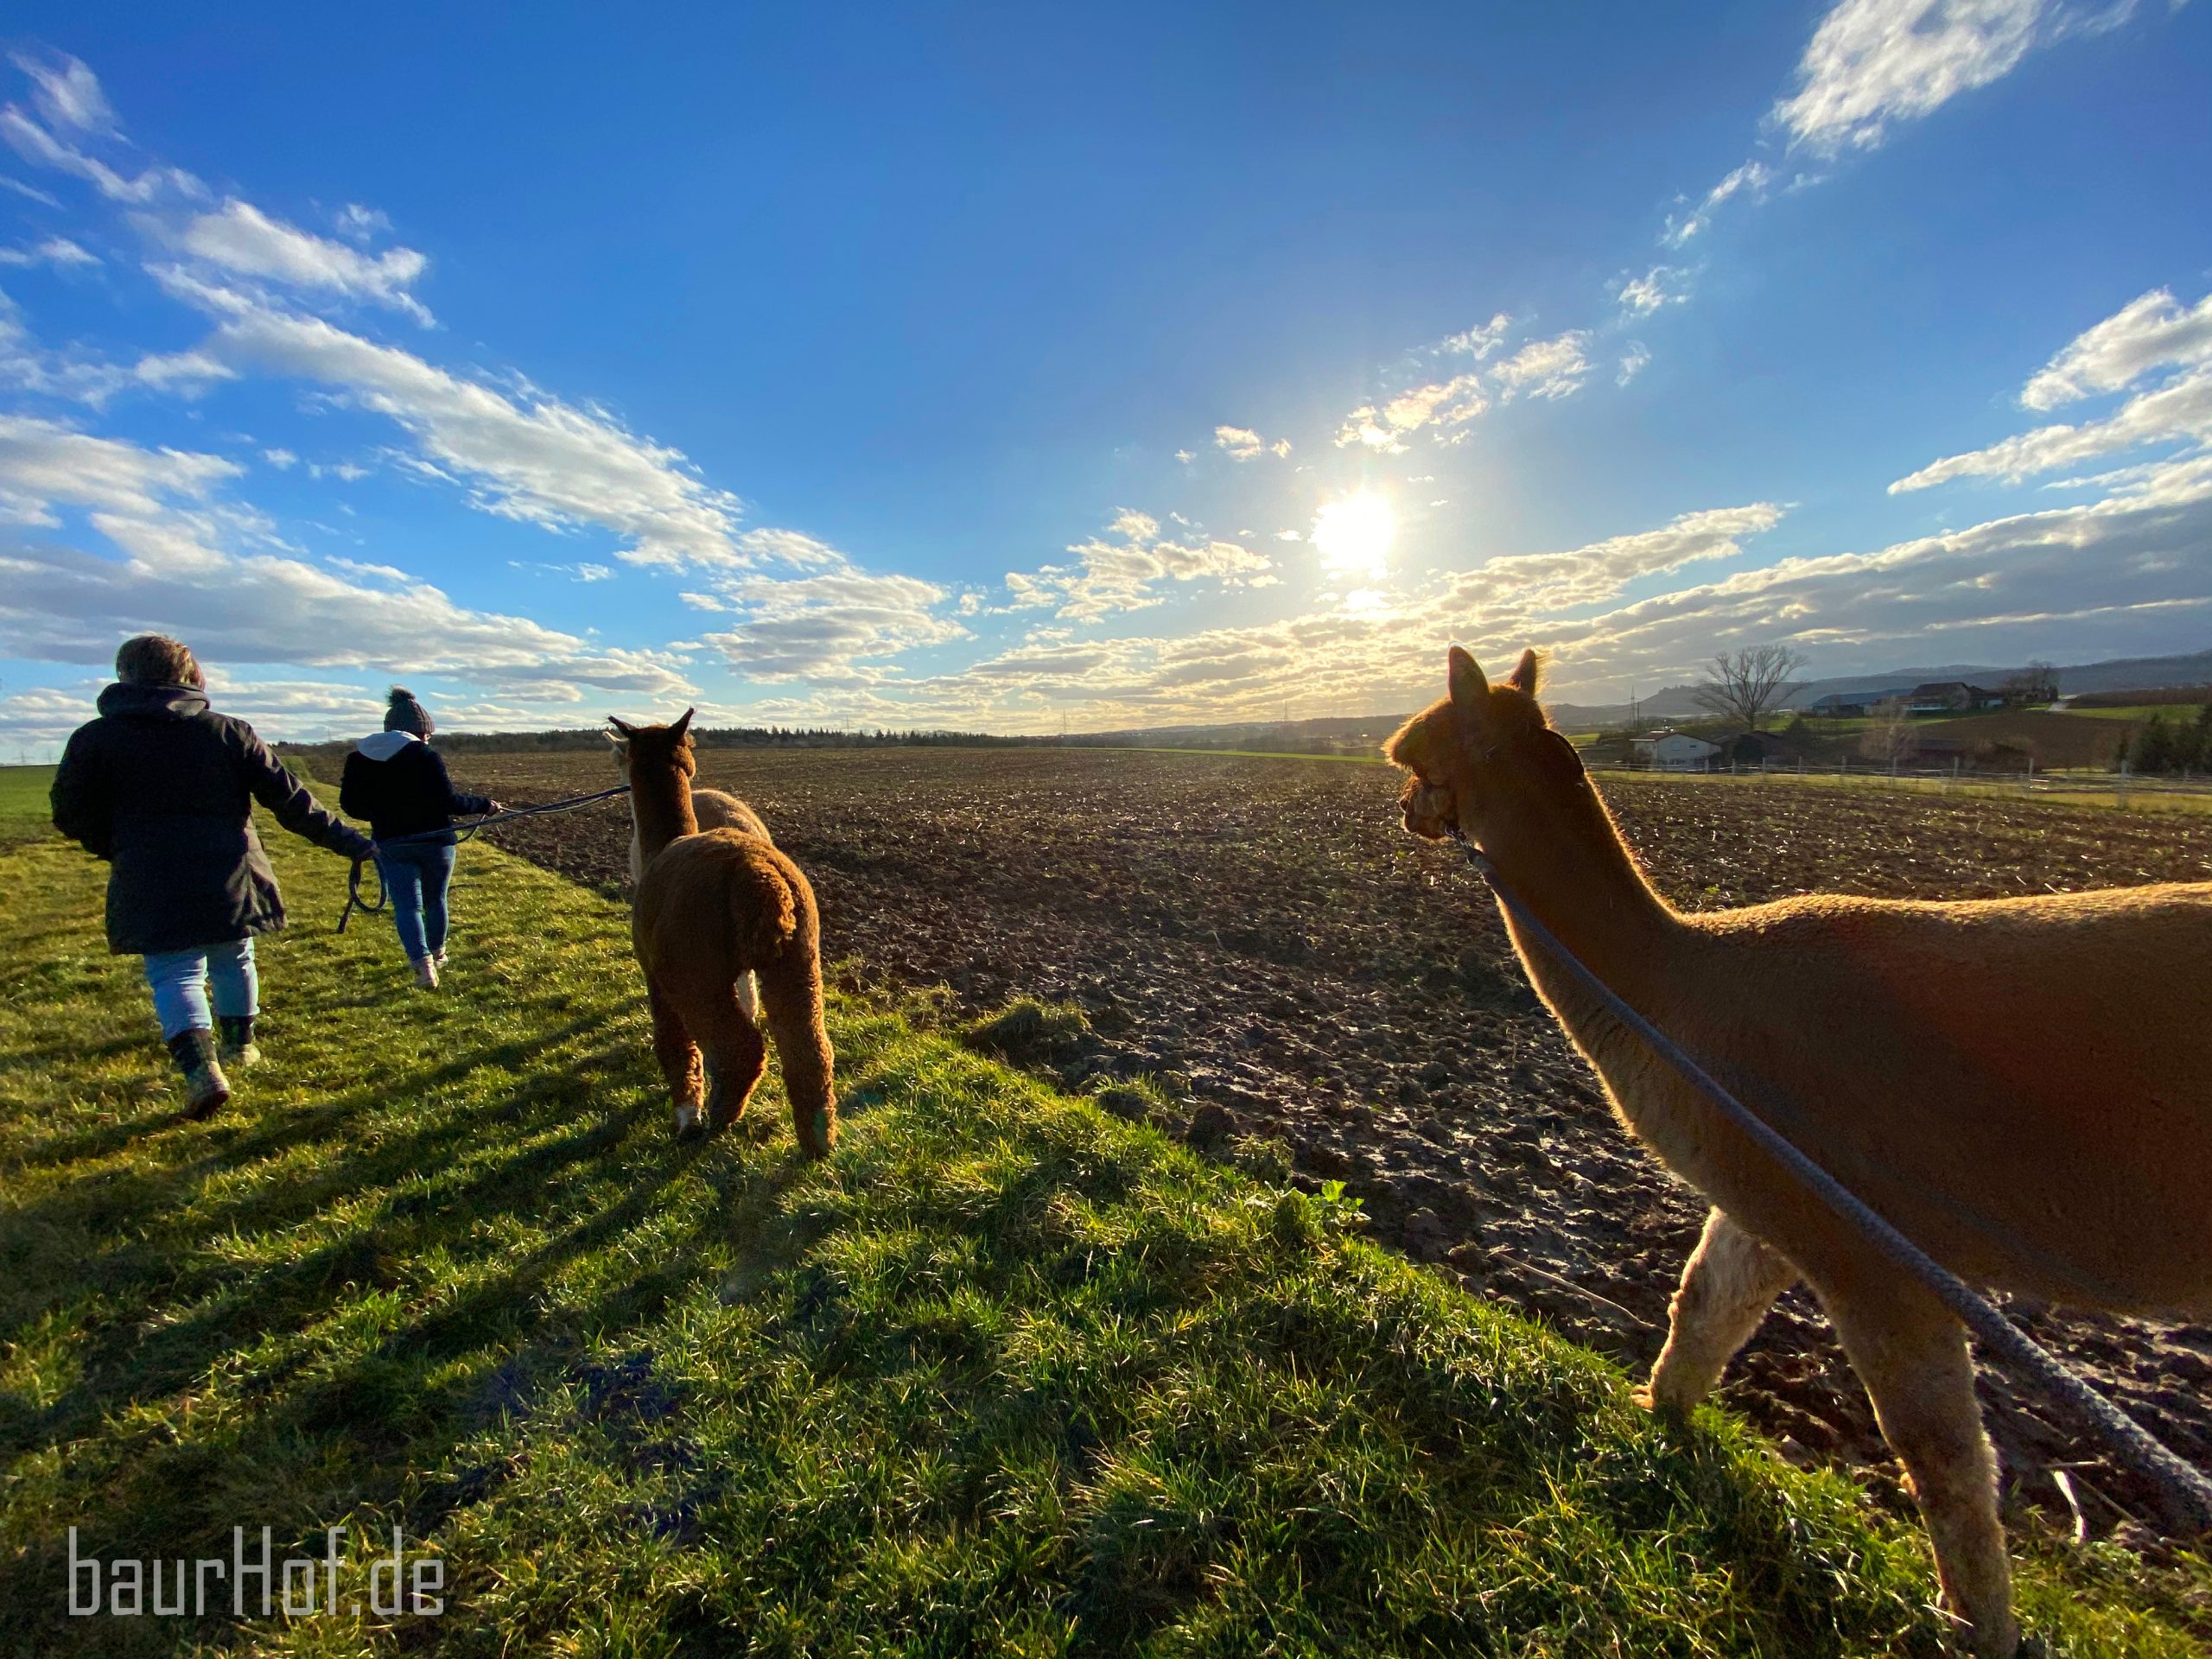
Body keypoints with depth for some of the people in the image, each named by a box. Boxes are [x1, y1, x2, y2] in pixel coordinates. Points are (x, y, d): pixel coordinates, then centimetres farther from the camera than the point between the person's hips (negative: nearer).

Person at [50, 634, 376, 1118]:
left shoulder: (95, 738, -1)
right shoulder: (230, 732, 1)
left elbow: (71, 814, 4)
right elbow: (291, 801, -3)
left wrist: (121, 851, 22)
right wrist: (349, 842, 2)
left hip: (152, 889, -2)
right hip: (230, 878, 2)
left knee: (174, 976, 3)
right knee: (233, 961, 19)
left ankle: (201, 1068, -13)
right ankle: (239, 1044, 35)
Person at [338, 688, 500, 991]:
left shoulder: (358, 759, 2)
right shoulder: (425, 756, -14)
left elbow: (350, 805, 5)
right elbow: (447, 800, -18)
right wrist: (484, 805, -5)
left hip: (391, 844, 2)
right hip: (434, 839, -2)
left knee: (406, 904, 3)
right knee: (435, 900, 16)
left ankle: (422, 962, -13)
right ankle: (436, 954, 32)